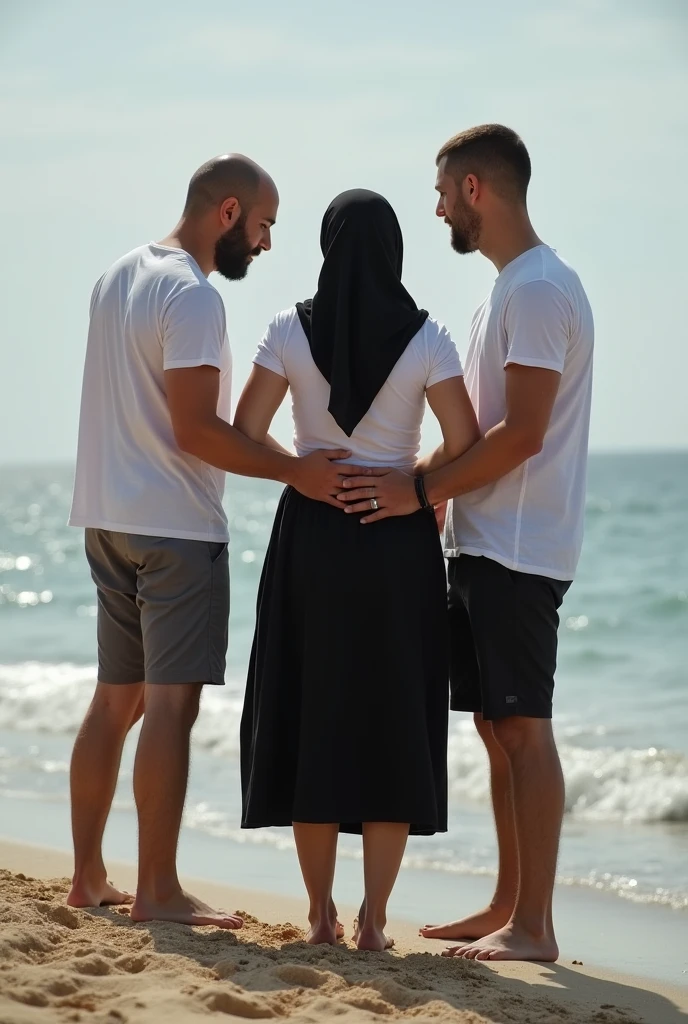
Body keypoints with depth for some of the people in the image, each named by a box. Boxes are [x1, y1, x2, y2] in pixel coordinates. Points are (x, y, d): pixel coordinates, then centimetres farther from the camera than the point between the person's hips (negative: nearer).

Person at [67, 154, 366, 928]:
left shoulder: (118, 277, 13)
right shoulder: (192, 296, -17)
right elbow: (195, 430, -22)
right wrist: (294, 471, -23)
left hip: (109, 518, 9)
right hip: (175, 525, -9)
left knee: (116, 700, 14)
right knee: (171, 704, -7)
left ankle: (88, 876, 19)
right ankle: (157, 891, -6)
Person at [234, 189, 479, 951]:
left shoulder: (292, 331, -3)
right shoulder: (424, 337, -6)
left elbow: (244, 433, -3)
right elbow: (464, 444, -10)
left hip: (311, 536, 1)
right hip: (397, 543, -1)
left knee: (311, 719, 9)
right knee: (393, 726, 5)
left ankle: (320, 914, 12)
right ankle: (373, 920, 2)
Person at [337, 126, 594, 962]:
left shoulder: (538, 289, -14)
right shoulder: (509, 288, 18)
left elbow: (522, 433, -20)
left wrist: (420, 491, -18)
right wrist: (426, 489, 16)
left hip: (517, 550, -10)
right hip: (482, 546, 10)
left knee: (523, 728, -8)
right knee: (496, 727, 12)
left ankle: (534, 926, -5)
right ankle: (506, 908, 19)